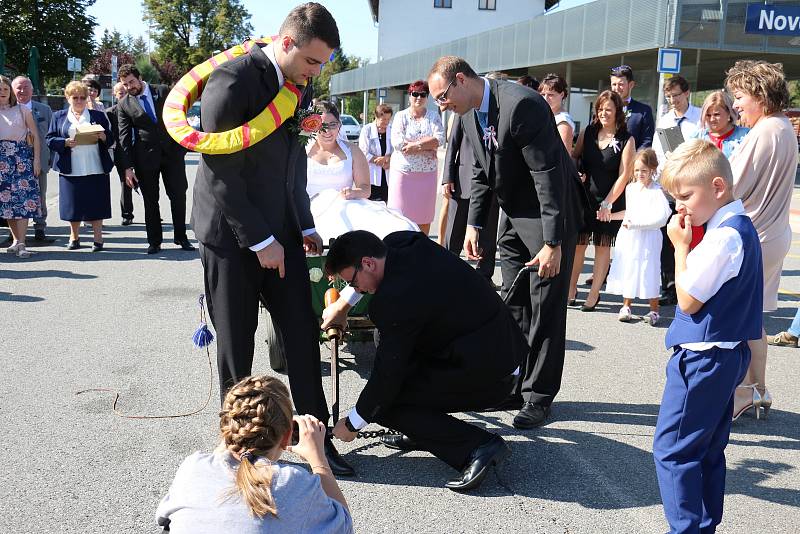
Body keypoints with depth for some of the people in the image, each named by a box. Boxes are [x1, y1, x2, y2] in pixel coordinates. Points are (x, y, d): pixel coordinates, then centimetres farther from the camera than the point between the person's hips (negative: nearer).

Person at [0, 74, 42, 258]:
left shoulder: (22, 110, 6)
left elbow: (36, 136, 5)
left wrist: (36, 159, -3)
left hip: (22, 157, -2)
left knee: (23, 198, -11)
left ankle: (20, 244, -13)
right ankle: (16, 239, 15)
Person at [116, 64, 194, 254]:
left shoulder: (163, 91, 3)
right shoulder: (124, 105, 2)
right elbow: (124, 137, 0)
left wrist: (184, 145, 0)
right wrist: (128, 167, -7)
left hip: (172, 152, 0)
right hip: (145, 157, 0)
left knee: (179, 196, 3)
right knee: (150, 201, 5)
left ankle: (181, 237, 16)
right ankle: (154, 241, 15)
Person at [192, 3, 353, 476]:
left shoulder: (299, 86, 8)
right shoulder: (234, 78, -16)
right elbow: (218, 167, -18)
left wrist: (305, 226, 12)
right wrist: (259, 239, -17)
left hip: (280, 233, 6)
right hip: (233, 235, -6)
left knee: (304, 335, 5)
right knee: (236, 347, 6)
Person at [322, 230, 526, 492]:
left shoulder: (394, 299, -24)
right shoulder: (398, 242, 1)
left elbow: (387, 374, -15)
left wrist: (352, 424, 0)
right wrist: (344, 303, 25)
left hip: (487, 376, -10)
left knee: (384, 402, -8)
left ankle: (479, 445, -10)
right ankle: (423, 432, 20)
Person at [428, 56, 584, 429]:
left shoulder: (521, 104, -25)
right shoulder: (470, 115, 2)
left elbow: (547, 175, -26)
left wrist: (552, 243, -26)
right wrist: (474, 224, 2)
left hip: (550, 214, -8)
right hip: (514, 214, 9)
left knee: (545, 307, -1)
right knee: (514, 304, 12)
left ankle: (539, 395, 9)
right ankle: (516, 385, 22)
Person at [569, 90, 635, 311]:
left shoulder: (626, 140, -5)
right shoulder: (588, 132, 4)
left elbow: (623, 175, -8)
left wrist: (607, 203, -13)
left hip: (609, 201, -2)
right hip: (583, 197, 2)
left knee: (602, 247, 6)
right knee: (577, 244, 2)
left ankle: (594, 294, 14)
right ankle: (571, 290, 14)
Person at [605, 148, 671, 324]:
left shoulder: (656, 192, -13)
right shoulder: (630, 188, 9)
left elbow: (661, 217, -24)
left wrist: (635, 223, -23)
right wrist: (610, 215, 17)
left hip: (647, 238, -6)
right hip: (628, 237, 6)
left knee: (648, 272, -1)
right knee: (627, 270, 11)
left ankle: (654, 311, 12)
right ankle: (626, 307, 23)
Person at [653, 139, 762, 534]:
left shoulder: (724, 236, -21)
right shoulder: (741, 227, 10)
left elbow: (688, 300, -17)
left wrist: (680, 246, -13)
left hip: (702, 357, -10)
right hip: (727, 354, 10)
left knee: (672, 449, -2)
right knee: (708, 452, 18)